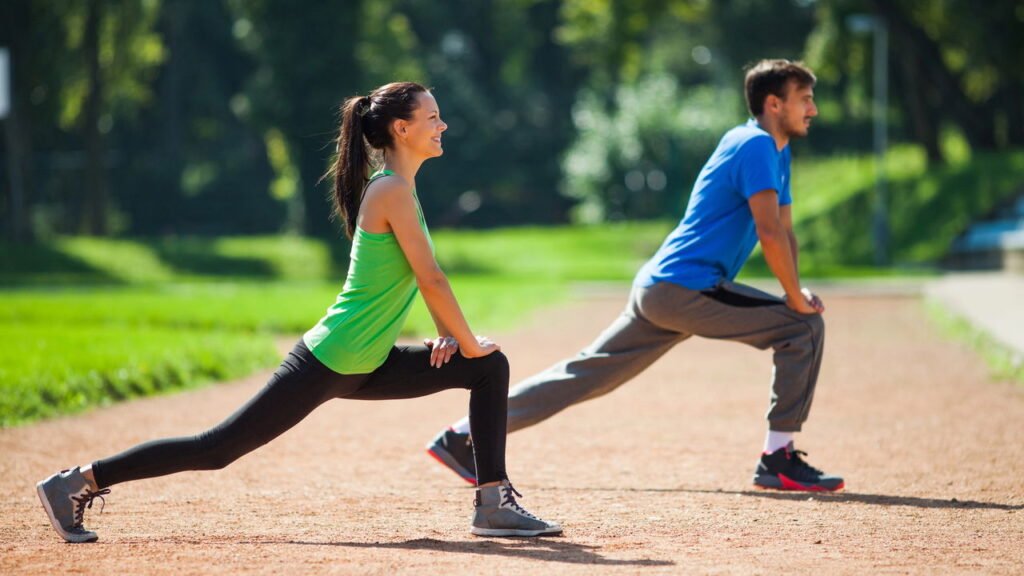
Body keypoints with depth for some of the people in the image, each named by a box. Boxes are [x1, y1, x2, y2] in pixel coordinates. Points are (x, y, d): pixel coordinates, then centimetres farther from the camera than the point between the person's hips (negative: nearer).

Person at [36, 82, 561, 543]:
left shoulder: (398, 187, 12)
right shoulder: (391, 191, -17)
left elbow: (423, 275, 21)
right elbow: (432, 279, -19)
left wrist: (447, 335, 8)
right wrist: (466, 342, -9)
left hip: (365, 367, 10)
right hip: (327, 365, -10)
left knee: (491, 368, 7)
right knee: (220, 448, -7)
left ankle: (493, 505, 7)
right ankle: (79, 482, 1)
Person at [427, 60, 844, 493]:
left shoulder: (775, 150, 19)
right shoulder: (757, 146, -12)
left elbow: (784, 229, 23)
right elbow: (770, 233, -21)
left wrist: (795, 291, 9)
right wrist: (796, 298, -15)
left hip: (656, 289, 10)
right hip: (686, 289, -10)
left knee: (586, 373, 11)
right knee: (804, 326, -11)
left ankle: (464, 437, 12)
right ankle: (778, 460, -9)